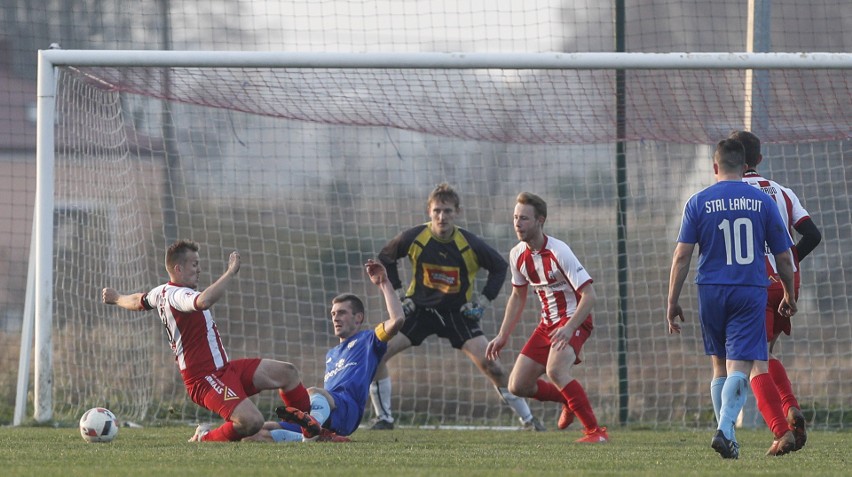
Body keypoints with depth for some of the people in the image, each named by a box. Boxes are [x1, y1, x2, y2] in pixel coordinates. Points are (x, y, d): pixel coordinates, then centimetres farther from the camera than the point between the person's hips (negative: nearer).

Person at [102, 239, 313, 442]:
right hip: (207, 379, -11)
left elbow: (138, 301, 36)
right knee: (252, 421, -29)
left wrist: (116, 298, 59)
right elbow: (204, 301, -44)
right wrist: (231, 272, -33)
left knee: (287, 373, 9)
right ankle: (205, 438, -2)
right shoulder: (177, 295, -20)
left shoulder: (161, 292, 13)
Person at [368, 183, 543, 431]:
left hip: (458, 312, -1)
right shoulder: (414, 238, -15)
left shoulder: (470, 244, -15)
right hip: (419, 309, 1)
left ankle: (528, 420, 2)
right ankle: (384, 418, -1)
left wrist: (484, 299, -5)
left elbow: (499, 267, 3)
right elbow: (385, 258, 5)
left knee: (490, 364, -14)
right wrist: (397, 292, -1)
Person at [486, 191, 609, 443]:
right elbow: (518, 297, 19)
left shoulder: (558, 252, -20)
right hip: (547, 324, 8)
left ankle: (596, 431, -26)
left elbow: (589, 295, -23)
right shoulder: (518, 255, 2)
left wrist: (569, 328, -35)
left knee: (555, 371, -33)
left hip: (573, 321, -8)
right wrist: (503, 336, 14)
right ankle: (569, 400, 30)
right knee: (518, 385, 2)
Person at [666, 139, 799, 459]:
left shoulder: (698, 203, 1)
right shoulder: (763, 202, 3)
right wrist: (789, 297, 23)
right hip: (751, 293, -1)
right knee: (739, 367, -7)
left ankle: (727, 436, 18)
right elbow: (784, 257, 8)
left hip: (712, 292, 1)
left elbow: (682, 256, -3)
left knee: (720, 366, 15)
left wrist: (672, 302, 3)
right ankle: (725, 430, -28)